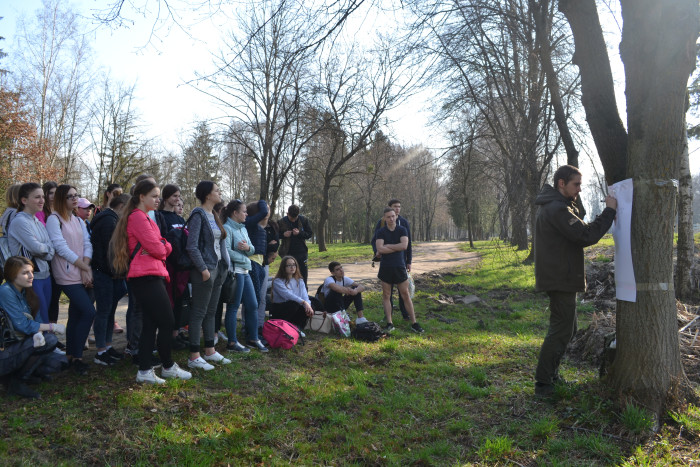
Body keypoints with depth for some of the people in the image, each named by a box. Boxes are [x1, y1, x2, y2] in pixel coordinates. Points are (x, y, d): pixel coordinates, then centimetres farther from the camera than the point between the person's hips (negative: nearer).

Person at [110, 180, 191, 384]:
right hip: (146, 277, -10)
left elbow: (163, 247, 20)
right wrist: (164, 248, 5)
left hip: (150, 277, 10)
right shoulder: (138, 217, -10)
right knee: (167, 322, -2)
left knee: (150, 324, 10)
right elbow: (156, 248, -14)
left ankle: (144, 371, 14)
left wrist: (163, 246, 0)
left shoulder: (144, 217, 22)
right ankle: (169, 367, 12)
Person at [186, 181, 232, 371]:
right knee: (199, 312, -2)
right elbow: (192, 246, -18)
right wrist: (203, 269, -19)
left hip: (217, 269, 9)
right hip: (204, 270, -9)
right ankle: (194, 357, 5)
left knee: (211, 312, 14)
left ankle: (210, 351, 24)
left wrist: (225, 265, 11)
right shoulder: (198, 215, -12)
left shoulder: (214, 216, 14)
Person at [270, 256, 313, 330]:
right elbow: (287, 295, -26)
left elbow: (305, 296, -4)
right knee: (293, 304, -34)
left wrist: (308, 305, -28)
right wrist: (303, 302, -38)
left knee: (307, 309, -23)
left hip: (294, 310, 5)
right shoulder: (278, 281, -10)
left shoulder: (300, 281, 9)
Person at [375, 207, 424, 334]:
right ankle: (389, 323, 11)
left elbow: (404, 245, -15)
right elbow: (379, 249, -14)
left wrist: (387, 246, -11)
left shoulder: (402, 230, 2)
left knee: (406, 296, 2)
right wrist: (397, 247, -10)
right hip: (386, 268, 0)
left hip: (399, 267, 0)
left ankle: (414, 323, 8)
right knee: (386, 296, 4)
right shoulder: (381, 232, 0)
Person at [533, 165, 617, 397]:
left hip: (559, 278, 11)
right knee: (561, 331, -4)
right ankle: (543, 383, 2)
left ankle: (551, 374, 29)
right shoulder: (557, 209, -20)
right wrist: (609, 211, -16)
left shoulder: (554, 206, 15)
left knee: (566, 329, 20)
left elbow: (578, 235, 15)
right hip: (560, 280, -11)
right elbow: (587, 235, -24)